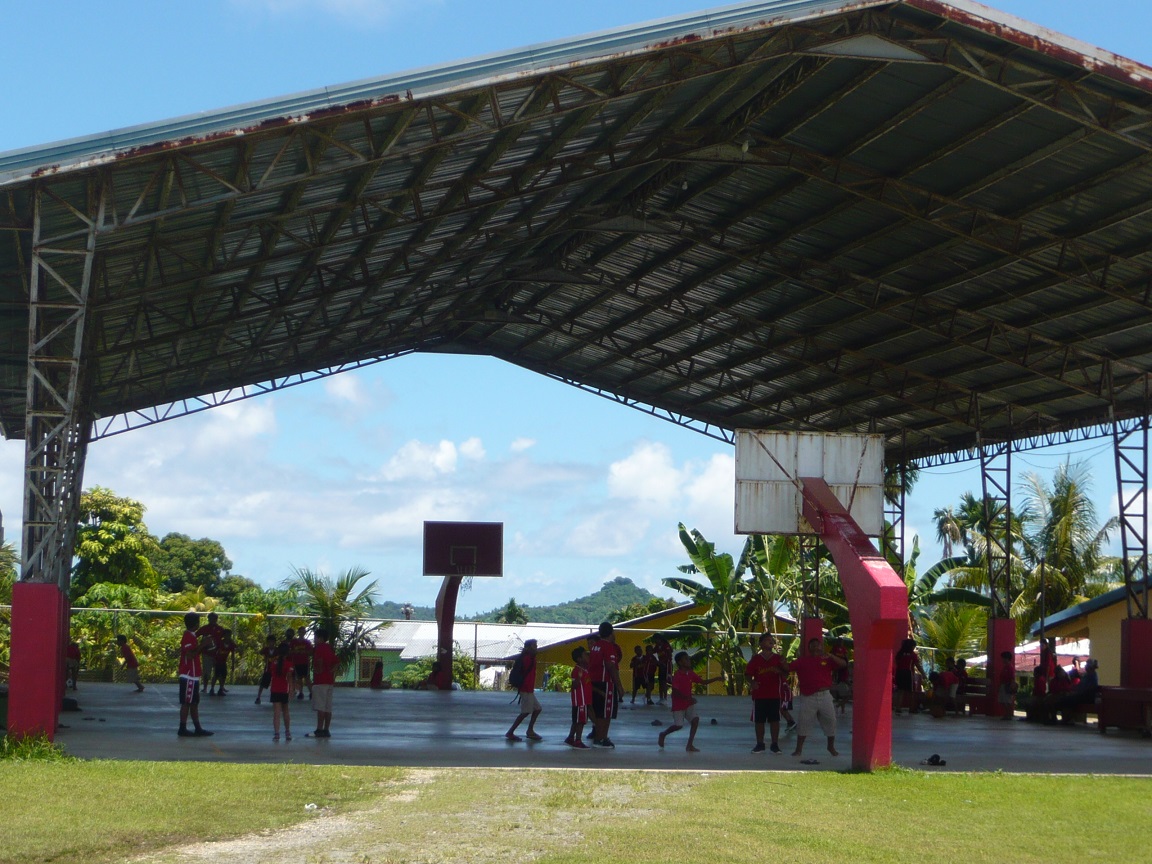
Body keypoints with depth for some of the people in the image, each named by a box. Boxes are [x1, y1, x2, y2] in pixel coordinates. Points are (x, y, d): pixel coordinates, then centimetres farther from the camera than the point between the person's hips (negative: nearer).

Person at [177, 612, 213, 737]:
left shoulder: (191, 636, 16)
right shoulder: (188, 637, -15)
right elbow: (190, 655, -24)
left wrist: (201, 648, 13)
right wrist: (201, 646, -19)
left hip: (193, 675, 10)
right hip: (189, 676, -10)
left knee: (194, 703, 10)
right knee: (186, 703, -6)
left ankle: (197, 728, 13)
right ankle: (182, 729, -3)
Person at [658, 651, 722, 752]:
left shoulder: (690, 673, 2)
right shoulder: (677, 675, -20)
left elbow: (703, 681, 9)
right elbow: (675, 691, -25)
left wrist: (716, 678, -1)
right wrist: (687, 698, -32)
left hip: (689, 704, 6)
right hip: (678, 705, -6)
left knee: (695, 719, -11)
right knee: (678, 725, -4)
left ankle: (690, 745, -6)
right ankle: (663, 734, 27)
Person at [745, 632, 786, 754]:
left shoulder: (778, 658, 7)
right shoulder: (756, 659, 4)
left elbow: (785, 675, 7)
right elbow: (748, 674, 3)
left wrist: (781, 670, -15)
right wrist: (752, 682, -16)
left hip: (774, 695, 1)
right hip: (759, 695, -1)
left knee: (775, 720, 0)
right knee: (759, 720, 3)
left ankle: (775, 744, 6)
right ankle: (759, 744, 11)